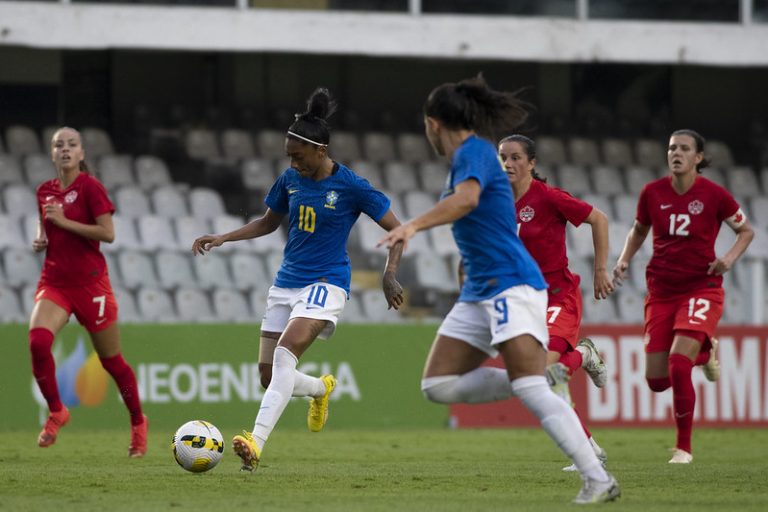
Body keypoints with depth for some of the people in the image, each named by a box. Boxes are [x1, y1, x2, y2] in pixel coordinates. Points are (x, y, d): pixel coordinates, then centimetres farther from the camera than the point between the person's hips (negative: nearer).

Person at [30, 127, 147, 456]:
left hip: (89, 283, -4)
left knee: (111, 360, 7)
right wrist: (41, 241, 4)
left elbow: (108, 233, -15)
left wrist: (64, 221, -18)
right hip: (54, 281, 4)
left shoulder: (90, 187, -8)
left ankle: (138, 423, 26)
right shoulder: (45, 191, 10)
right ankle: (56, 411, -7)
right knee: (38, 340, -24)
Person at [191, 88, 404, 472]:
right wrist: (223, 239, 9)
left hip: (325, 283, -7)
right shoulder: (290, 180, 5)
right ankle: (321, 389, 38)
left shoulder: (351, 187, -11)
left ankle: (256, 443, -37)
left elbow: (396, 229, -5)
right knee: (269, 377, 4)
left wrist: (389, 275, -18)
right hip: (286, 282, 7)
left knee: (284, 354, -28)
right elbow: (268, 222, 21)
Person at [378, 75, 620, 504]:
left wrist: (414, 226, -40)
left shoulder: (473, 151, -10)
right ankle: (540, 375, 4)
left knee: (531, 390, -23)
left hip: (511, 284, -10)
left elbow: (466, 198, -30)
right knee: (438, 385, 1)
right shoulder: (468, 156, 19)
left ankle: (599, 480, -25)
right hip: (480, 292, 10)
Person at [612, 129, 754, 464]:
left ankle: (684, 447, -4)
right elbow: (639, 230, 16)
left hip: (701, 288, -4)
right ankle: (703, 353, 36)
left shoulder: (713, 195, -9)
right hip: (662, 291, 4)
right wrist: (624, 260, 0)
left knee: (678, 365, -20)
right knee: (656, 381, 2)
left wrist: (730, 258, -14)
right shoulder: (652, 193, -2)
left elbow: (746, 231, 4)